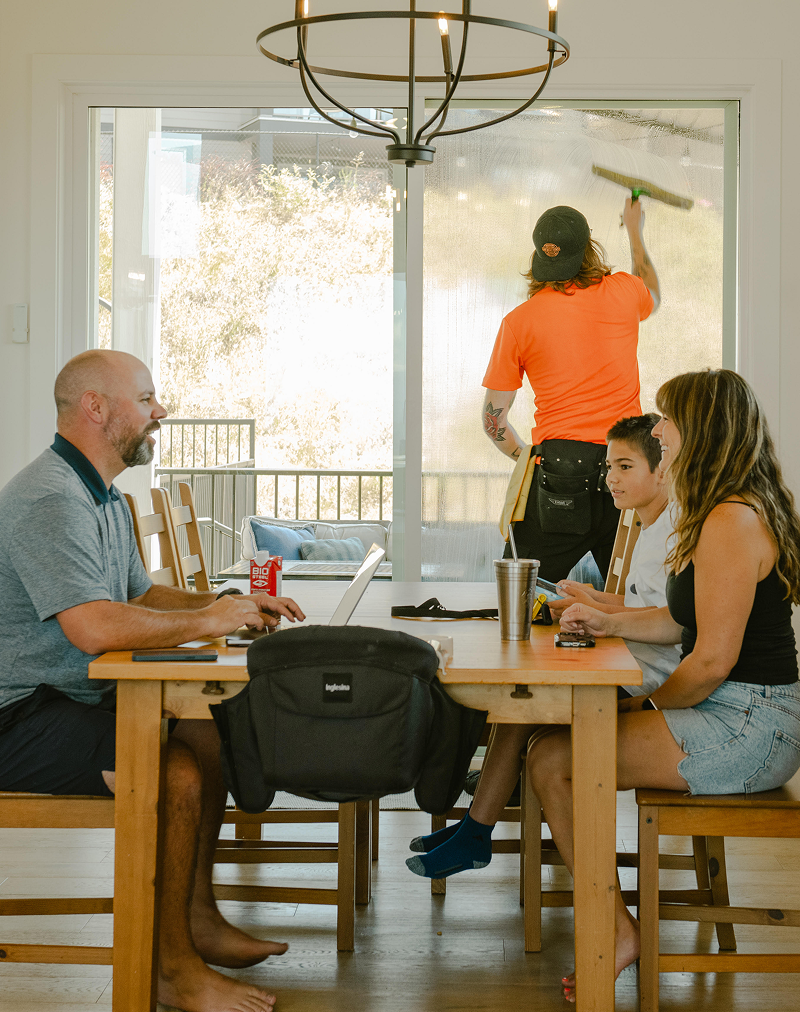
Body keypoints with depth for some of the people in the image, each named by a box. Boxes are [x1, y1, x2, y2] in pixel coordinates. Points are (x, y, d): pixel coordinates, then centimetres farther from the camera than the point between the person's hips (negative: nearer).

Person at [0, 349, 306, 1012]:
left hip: (75, 699, 11)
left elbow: (139, 595, 25)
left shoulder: (105, 498, 17)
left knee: (208, 734, 5)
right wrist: (207, 621, -18)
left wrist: (230, 604, 9)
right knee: (175, 770, -24)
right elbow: (95, 628, -31)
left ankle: (199, 919, 14)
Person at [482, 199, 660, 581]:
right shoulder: (622, 293, 6)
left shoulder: (519, 321, 2)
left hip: (557, 476, -2)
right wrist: (635, 232, 50)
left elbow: (493, 418, 5)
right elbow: (652, 294, 35)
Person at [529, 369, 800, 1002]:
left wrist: (655, 705, -6)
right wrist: (608, 622, 11)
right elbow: (683, 622, 21)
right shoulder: (725, 512, 15)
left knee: (553, 759, -13)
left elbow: (712, 662, -22)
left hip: (748, 727, -11)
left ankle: (617, 930, -1)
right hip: (739, 717, 11)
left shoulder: (733, 521, -20)